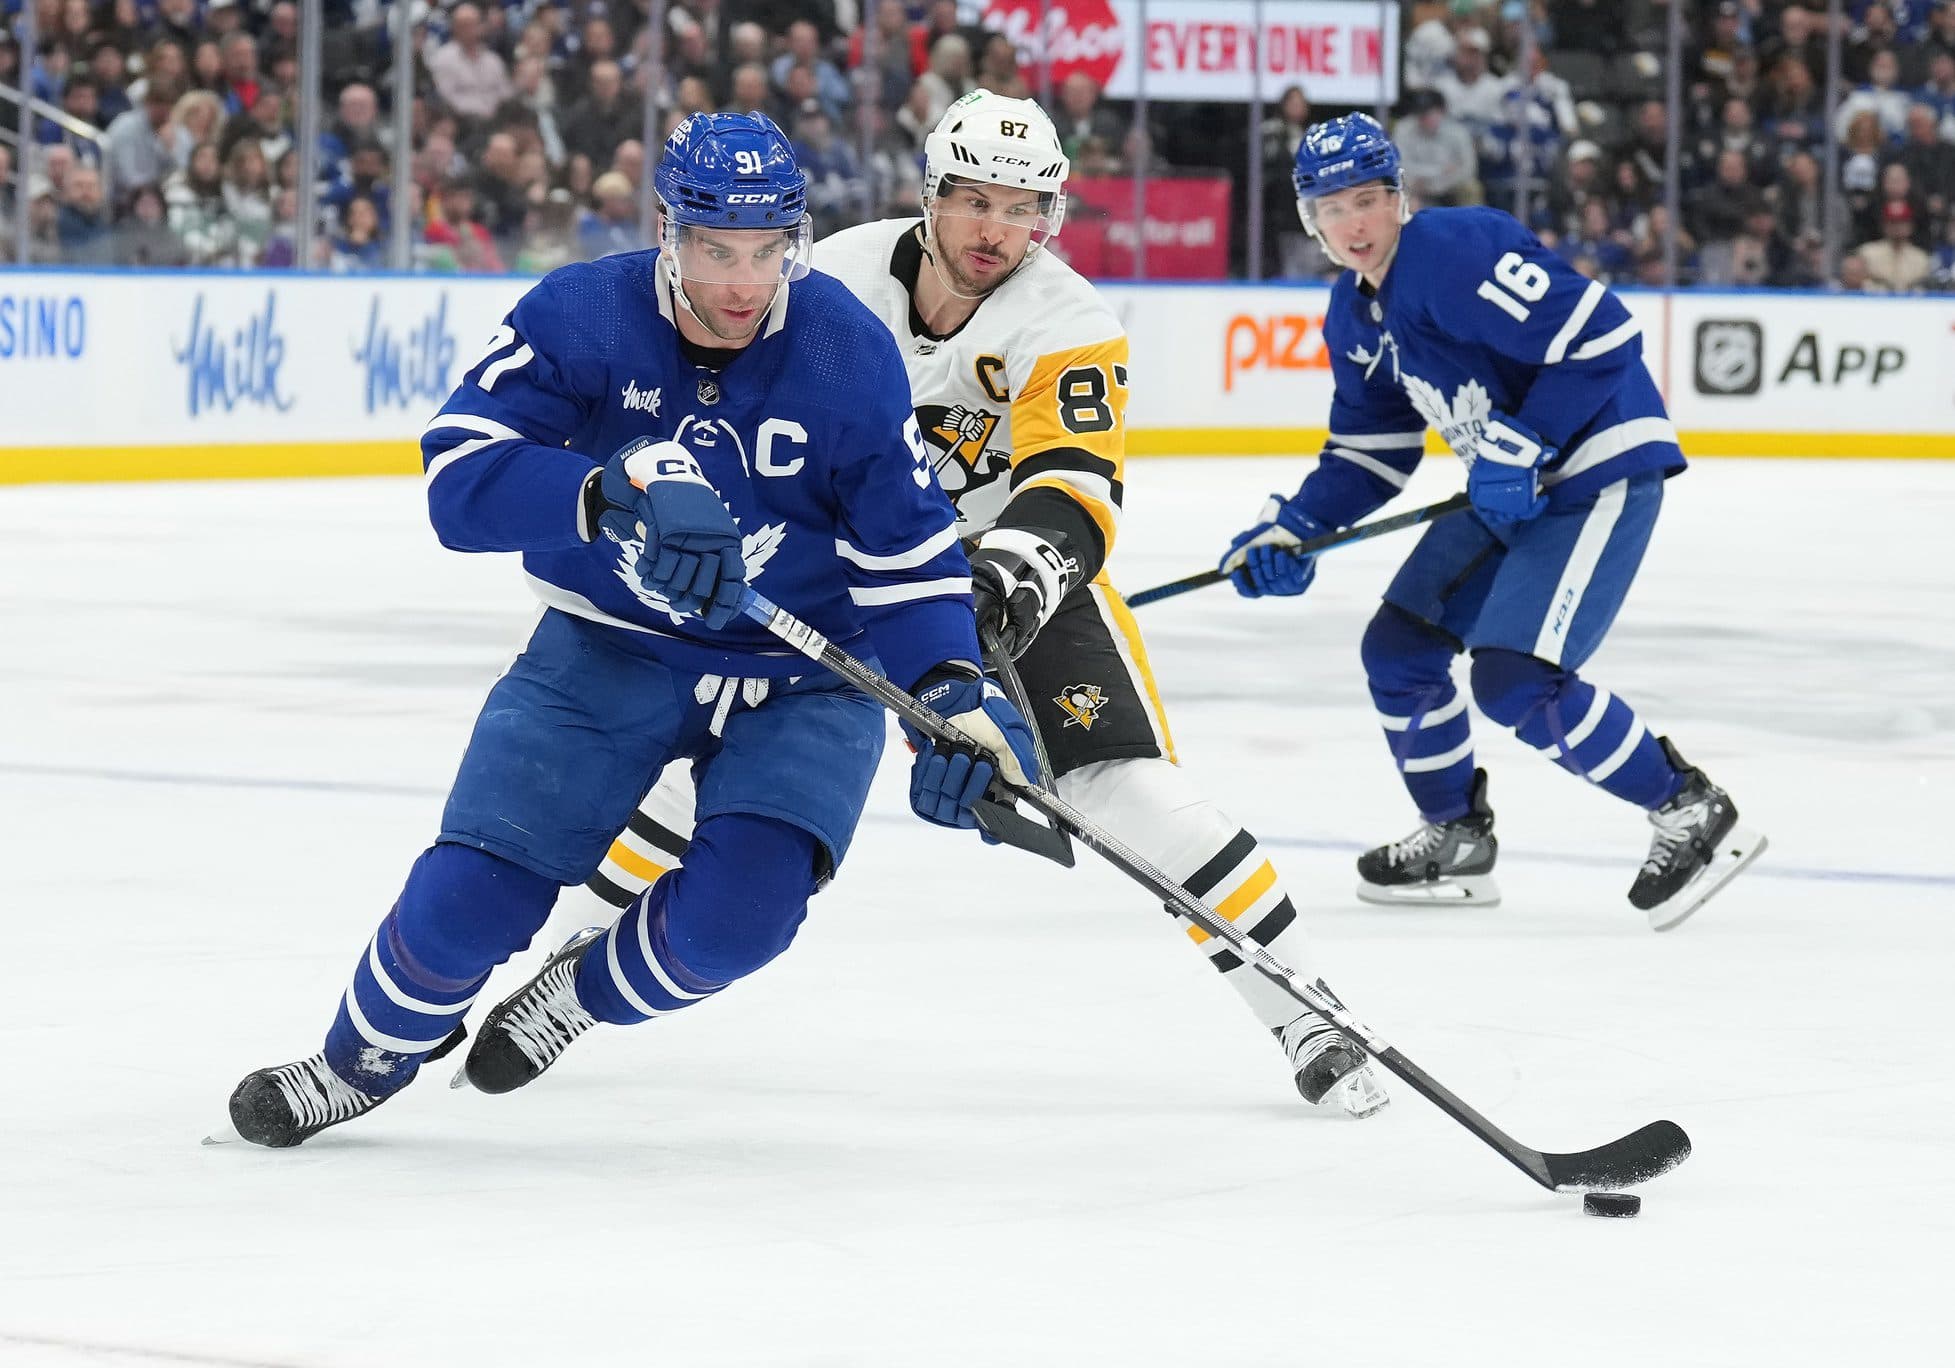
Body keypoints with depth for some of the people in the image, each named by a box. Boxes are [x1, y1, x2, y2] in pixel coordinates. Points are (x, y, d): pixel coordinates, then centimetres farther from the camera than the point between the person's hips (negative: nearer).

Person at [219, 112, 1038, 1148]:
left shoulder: (848, 353, -16)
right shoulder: (577, 318, -18)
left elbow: (908, 551, -9)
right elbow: (462, 478, -29)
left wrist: (953, 692, -25)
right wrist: (618, 493, -45)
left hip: (800, 680, 0)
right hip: (609, 650, 0)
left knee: (736, 913, -21)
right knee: (469, 897, -9)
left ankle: (584, 990, 14)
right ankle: (362, 1063, 23)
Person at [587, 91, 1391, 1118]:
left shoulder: (1069, 329, -23)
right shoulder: (841, 276, -13)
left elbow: (1073, 489, -36)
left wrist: (1013, 567, -55)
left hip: (1018, 575, -3)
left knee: (1127, 787, -20)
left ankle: (1306, 1022, -12)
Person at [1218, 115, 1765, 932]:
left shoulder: (1458, 252, -21)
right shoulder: (1353, 318, 10)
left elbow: (1599, 334, -26)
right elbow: (1368, 454, 18)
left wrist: (1522, 449, -25)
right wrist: (1292, 529, 3)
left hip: (1602, 470, -10)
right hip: (1510, 489, 10)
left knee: (1516, 680, -18)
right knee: (1398, 647, 9)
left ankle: (1692, 814, -6)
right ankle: (1456, 839, 24)